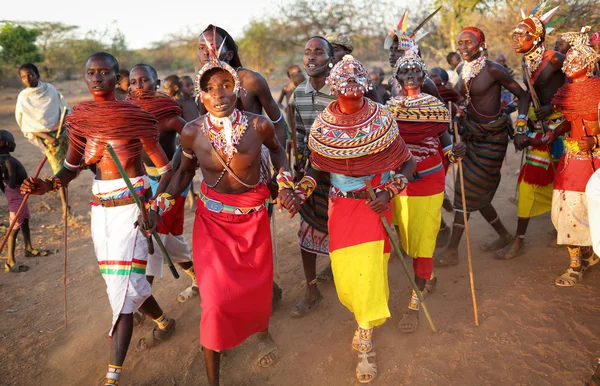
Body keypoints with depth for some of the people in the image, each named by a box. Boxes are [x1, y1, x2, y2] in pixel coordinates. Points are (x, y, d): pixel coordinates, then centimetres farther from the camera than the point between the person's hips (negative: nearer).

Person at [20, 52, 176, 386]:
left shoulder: (135, 116, -11)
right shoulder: (80, 117, 3)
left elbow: (166, 168, -7)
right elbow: (71, 168, 7)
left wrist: (156, 207, -18)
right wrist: (47, 185, -13)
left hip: (132, 206, -5)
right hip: (100, 208, 6)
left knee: (122, 285, -8)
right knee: (125, 282, 14)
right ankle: (164, 323, 42)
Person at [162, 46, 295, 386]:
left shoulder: (258, 125, -14)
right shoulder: (192, 132, -12)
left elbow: (277, 148, 9)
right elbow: (186, 171, 6)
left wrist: (285, 178, -5)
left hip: (253, 218, 1)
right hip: (212, 220, 0)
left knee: (257, 288, 12)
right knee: (216, 300, -5)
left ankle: (262, 331, 51)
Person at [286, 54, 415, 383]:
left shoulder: (381, 121, -11)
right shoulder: (323, 126, -6)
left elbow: (407, 163, -1)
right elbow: (317, 168, 6)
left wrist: (389, 192, -15)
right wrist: (299, 192, -11)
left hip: (374, 204, -2)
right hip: (340, 206, 2)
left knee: (368, 268, -6)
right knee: (345, 270, 6)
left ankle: (365, 340, 15)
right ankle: (363, 317, 39)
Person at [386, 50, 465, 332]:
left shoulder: (436, 106, 0)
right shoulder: (389, 107, 3)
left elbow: (444, 138, 4)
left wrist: (453, 152, -17)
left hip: (429, 180, -2)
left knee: (422, 237, -3)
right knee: (406, 235, 14)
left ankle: (415, 302, 3)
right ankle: (428, 274, 43)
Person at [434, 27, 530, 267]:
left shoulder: (493, 69, -13)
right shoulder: (465, 71, 7)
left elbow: (523, 95, -8)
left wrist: (521, 119, -20)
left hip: (491, 137, -7)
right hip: (472, 134, 8)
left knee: (468, 192, -6)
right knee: (478, 193, 13)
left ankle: (452, 251, 2)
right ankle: (504, 236, 34)